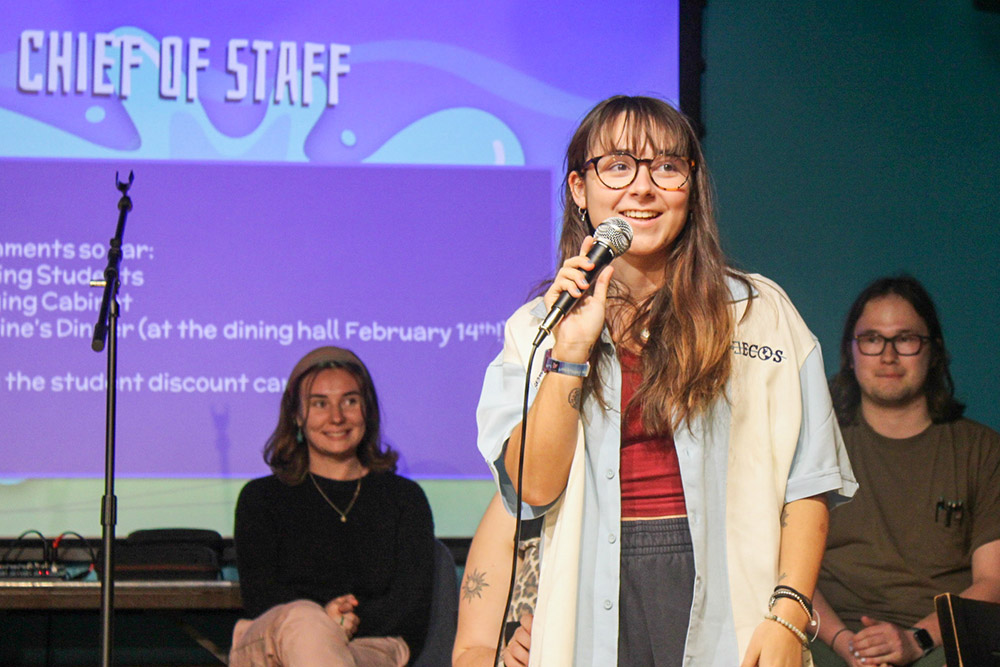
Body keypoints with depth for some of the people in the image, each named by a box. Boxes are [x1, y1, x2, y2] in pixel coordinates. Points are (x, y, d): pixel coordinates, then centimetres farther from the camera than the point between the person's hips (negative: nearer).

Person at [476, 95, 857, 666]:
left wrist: (788, 613, -10)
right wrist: (571, 352, -9)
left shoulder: (760, 311, 6)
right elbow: (534, 487, -2)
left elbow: (807, 484, 1)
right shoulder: (537, 327, 10)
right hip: (596, 609, 1)